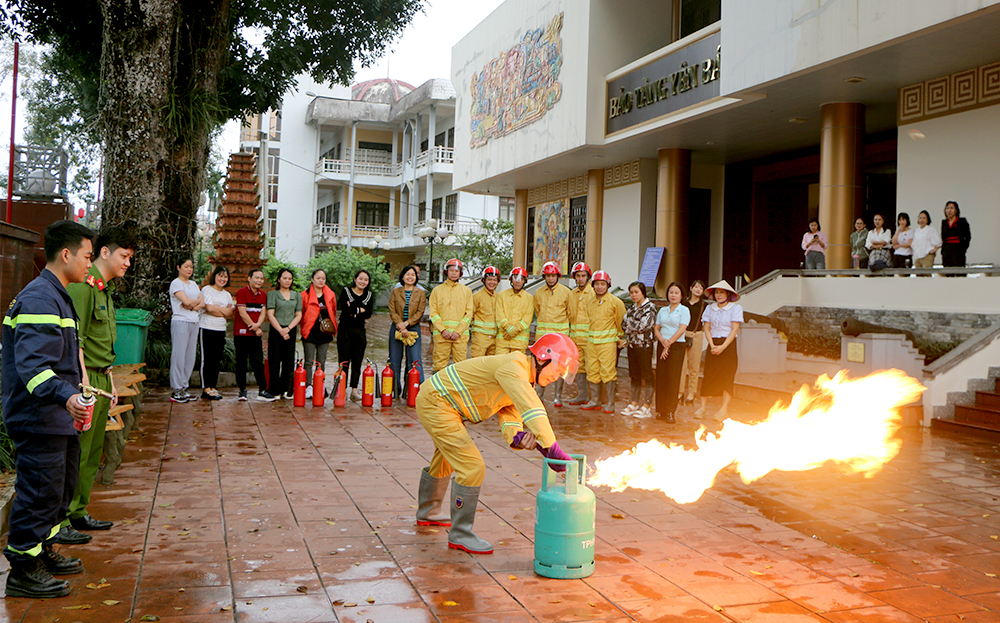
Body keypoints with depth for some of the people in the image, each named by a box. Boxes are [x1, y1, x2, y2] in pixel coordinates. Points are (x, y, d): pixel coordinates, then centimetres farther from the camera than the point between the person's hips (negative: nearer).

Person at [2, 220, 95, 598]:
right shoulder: (39, 299, -19)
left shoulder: (56, 296, 15)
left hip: (58, 418, 11)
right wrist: (66, 396, -45)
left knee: (62, 486, 20)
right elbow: (32, 365, -30)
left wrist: (74, 400, 32)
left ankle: (44, 552, 35)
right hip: (39, 420, -11)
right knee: (41, 492, -2)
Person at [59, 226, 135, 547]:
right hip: (86, 379, -10)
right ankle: (58, 522, 3)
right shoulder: (83, 285, -13)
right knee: (75, 454, -5)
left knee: (92, 452, 14)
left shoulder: (105, 288, 17)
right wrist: (84, 385, -21)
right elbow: (75, 340, -19)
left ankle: (78, 513, 24)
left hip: (101, 379, 10)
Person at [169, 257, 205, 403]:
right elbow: (186, 301, -15)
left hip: (194, 322, 7)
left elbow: (202, 304, 9)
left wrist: (191, 306, -9)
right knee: (179, 356, -7)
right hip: (180, 321, -7)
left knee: (190, 357, 5)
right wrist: (197, 301, 3)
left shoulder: (193, 284, 18)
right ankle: (176, 391, -3)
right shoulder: (176, 283, -3)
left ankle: (184, 388, 11)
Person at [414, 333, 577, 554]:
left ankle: (427, 513, 53)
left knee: (445, 462, 29)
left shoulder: (523, 381, 8)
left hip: (435, 401, 11)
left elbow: (510, 418, -2)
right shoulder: (514, 366, -24)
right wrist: (553, 450, -38)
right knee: (473, 468, -12)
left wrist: (518, 437, -25)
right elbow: (532, 410, -36)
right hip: (435, 402, -11)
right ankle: (460, 535, 2)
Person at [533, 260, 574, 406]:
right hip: (542, 333, 2)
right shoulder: (538, 293, 8)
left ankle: (557, 397, 5)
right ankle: (538, 394, 8)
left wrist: (560, 323, 11)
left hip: (560, 334, -2)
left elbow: (572, 313, 7)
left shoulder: (565, 291, 0)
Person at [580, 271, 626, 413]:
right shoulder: (592, 302, 12)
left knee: (608, 372, -7)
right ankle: (595, 401, 17)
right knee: (592, 372, 7)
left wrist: (620, 338, 6)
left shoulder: (615, 301, -4)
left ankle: (610, 404, 0)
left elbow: (621, 321, 2)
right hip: (593, 342, 6)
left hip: (608, 342, -6)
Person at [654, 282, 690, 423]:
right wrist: (662, 340, -9)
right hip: (662, 345, 4)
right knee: (661, 377, 1)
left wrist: (669, 343, -13)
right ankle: (661, 410, 7)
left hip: (677, 345, -4)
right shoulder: (662, 310, 15)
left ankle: (670, 412, -3)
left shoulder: (684, 310, 0)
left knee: (673, 378, -7)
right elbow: (656, 328, 10)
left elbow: (682, 329, -9)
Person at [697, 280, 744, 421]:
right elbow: (706, 328, 5)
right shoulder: (709, 309, 9)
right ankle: (702, 407, 2)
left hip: (728, 345, -3)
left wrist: (722, 347, -15)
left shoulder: (736, 308, -2)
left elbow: (734, 330, -8)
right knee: (708, 375, -1)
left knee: (727, 376, -5)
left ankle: (724, 409, -1)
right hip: (713, 345, 3)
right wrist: (712, 345, -10)